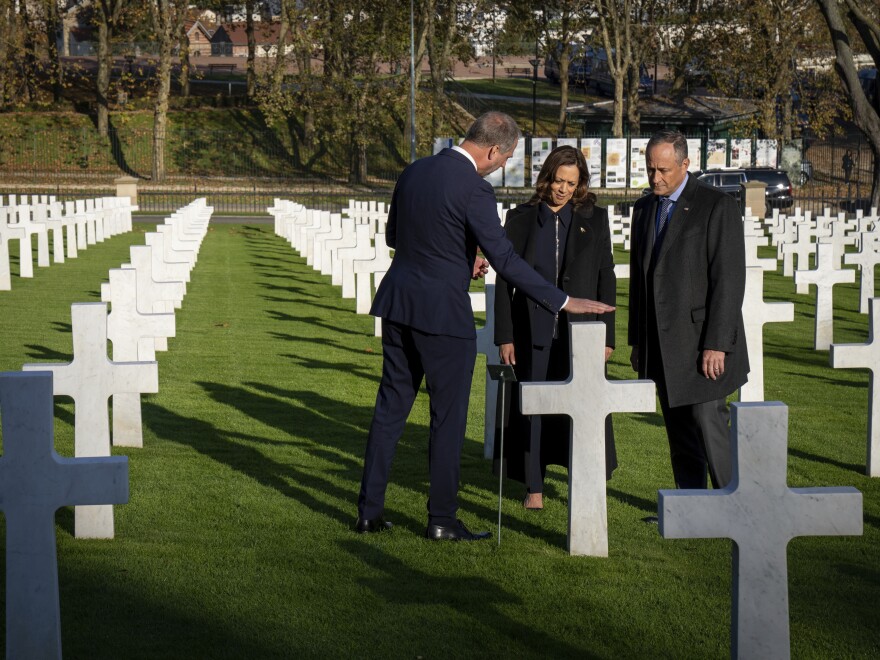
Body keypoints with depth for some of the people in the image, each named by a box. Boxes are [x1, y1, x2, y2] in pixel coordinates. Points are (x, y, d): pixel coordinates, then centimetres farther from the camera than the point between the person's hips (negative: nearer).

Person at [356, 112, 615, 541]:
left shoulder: (415, 171, 7)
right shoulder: (473, 189, -17)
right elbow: (505, 260, -21)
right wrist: (565, 302, -18)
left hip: (398, 303, 7)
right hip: (442, 311, -7)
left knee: (391, 407, 13)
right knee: (448, 417, 5)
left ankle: (369, 511, 16)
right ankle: (442, 518, 11)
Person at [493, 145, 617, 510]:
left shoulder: (594, 219, 5)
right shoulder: (521, 218, 4)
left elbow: (606, 278, 6)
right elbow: (504, 279, 4)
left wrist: (607, 334, 0)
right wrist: (505, 336, -2)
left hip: (579, 331, 0)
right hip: (533, 332, 0)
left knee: (582, 407, -2)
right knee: (532, 408, 3)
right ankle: (534, 488, 13)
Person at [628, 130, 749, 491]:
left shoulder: (717, 206, -9)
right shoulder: (644, 208, 13)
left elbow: (729, 280, -13)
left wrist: (717, 344, -18)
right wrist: (637, 340, 15)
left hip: (701, 343, -6)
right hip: (662, 347, 7)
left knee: (709, 430, -9)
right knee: (679, 438, 10)